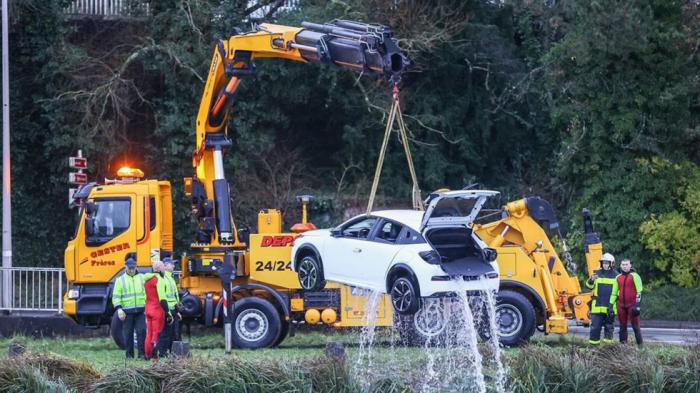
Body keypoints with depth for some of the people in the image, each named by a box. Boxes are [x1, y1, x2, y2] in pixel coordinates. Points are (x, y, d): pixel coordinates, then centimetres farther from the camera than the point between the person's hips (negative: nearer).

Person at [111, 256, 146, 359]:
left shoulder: (142, 278, 11)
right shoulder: (120, 280, 5)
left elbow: (147, 293, 11)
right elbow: (116, 296, -1)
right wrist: (119, 309, -13)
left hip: (140, 311, 1)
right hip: (127, 311, -1)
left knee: (142, 331, -6)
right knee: (128, 334, 2)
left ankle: (142, 353, -1)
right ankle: (129, 355, 10)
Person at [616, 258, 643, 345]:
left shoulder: (634, 276, -4)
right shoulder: (618, 277, 14)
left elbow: (639, 291, -6)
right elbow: (615, 292, 22)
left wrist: (637, 304, -13)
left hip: (632, 304, -6)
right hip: (621, 305, 6)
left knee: (635, 326, -5)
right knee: (622, 326, 8)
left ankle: (640, 344, -3)